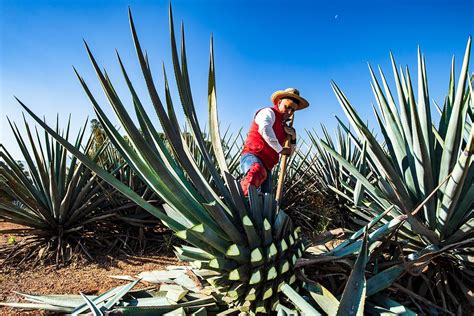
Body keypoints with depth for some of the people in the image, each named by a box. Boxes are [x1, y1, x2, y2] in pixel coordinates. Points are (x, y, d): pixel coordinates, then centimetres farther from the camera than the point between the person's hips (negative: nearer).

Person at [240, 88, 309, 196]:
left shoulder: (284, 126, 29)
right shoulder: (269, 112, 4)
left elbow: (289, 152, 29)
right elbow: (265, 130, -21)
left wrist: (293, 137, 10)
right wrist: (280, 150, -12)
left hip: (266, 166, 9)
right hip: (252, 156, -9)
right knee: (257, 172, -41)